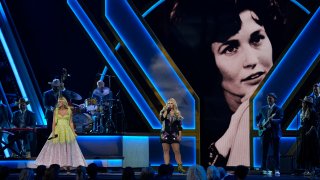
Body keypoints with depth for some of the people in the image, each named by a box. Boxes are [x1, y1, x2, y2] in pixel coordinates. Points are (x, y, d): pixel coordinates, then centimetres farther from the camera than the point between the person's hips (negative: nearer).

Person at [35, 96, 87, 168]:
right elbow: (54, 122, 1)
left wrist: (73, 132, 1)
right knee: (56, 148, -1)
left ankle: (68, 165, 3)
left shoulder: (69, 111, 5)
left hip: (67, 131, 0)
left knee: (67, 148, 0)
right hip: (58, 131, 0)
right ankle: (55, 164, 0)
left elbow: (71, 122, 7)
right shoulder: (56, 111, 4)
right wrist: (53, 132, -9)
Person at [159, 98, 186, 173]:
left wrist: (180, 135, -1)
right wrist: (166, 110, -13)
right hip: (165, 134, 0)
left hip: (174, 134, 0)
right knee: (166, 151, 0)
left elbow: (179, 126, 7)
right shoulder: (164, 112, 6)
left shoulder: (177, 114, 8)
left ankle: (180, 167, -5)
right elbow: (162, 118, -16)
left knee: (177, 151, -6)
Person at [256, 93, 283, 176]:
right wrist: (258, 124, 4)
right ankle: (264, 168, 10)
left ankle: (277, 170, 0)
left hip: (275, 132, -4)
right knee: (264, 152, 4)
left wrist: (272, 120, -30)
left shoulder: (278, 109, -2)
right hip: (265, 132, 4)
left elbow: (280, 119, -14)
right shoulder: (263, 109, 12)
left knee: (276, 152, -3)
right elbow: (258, 117, 24)